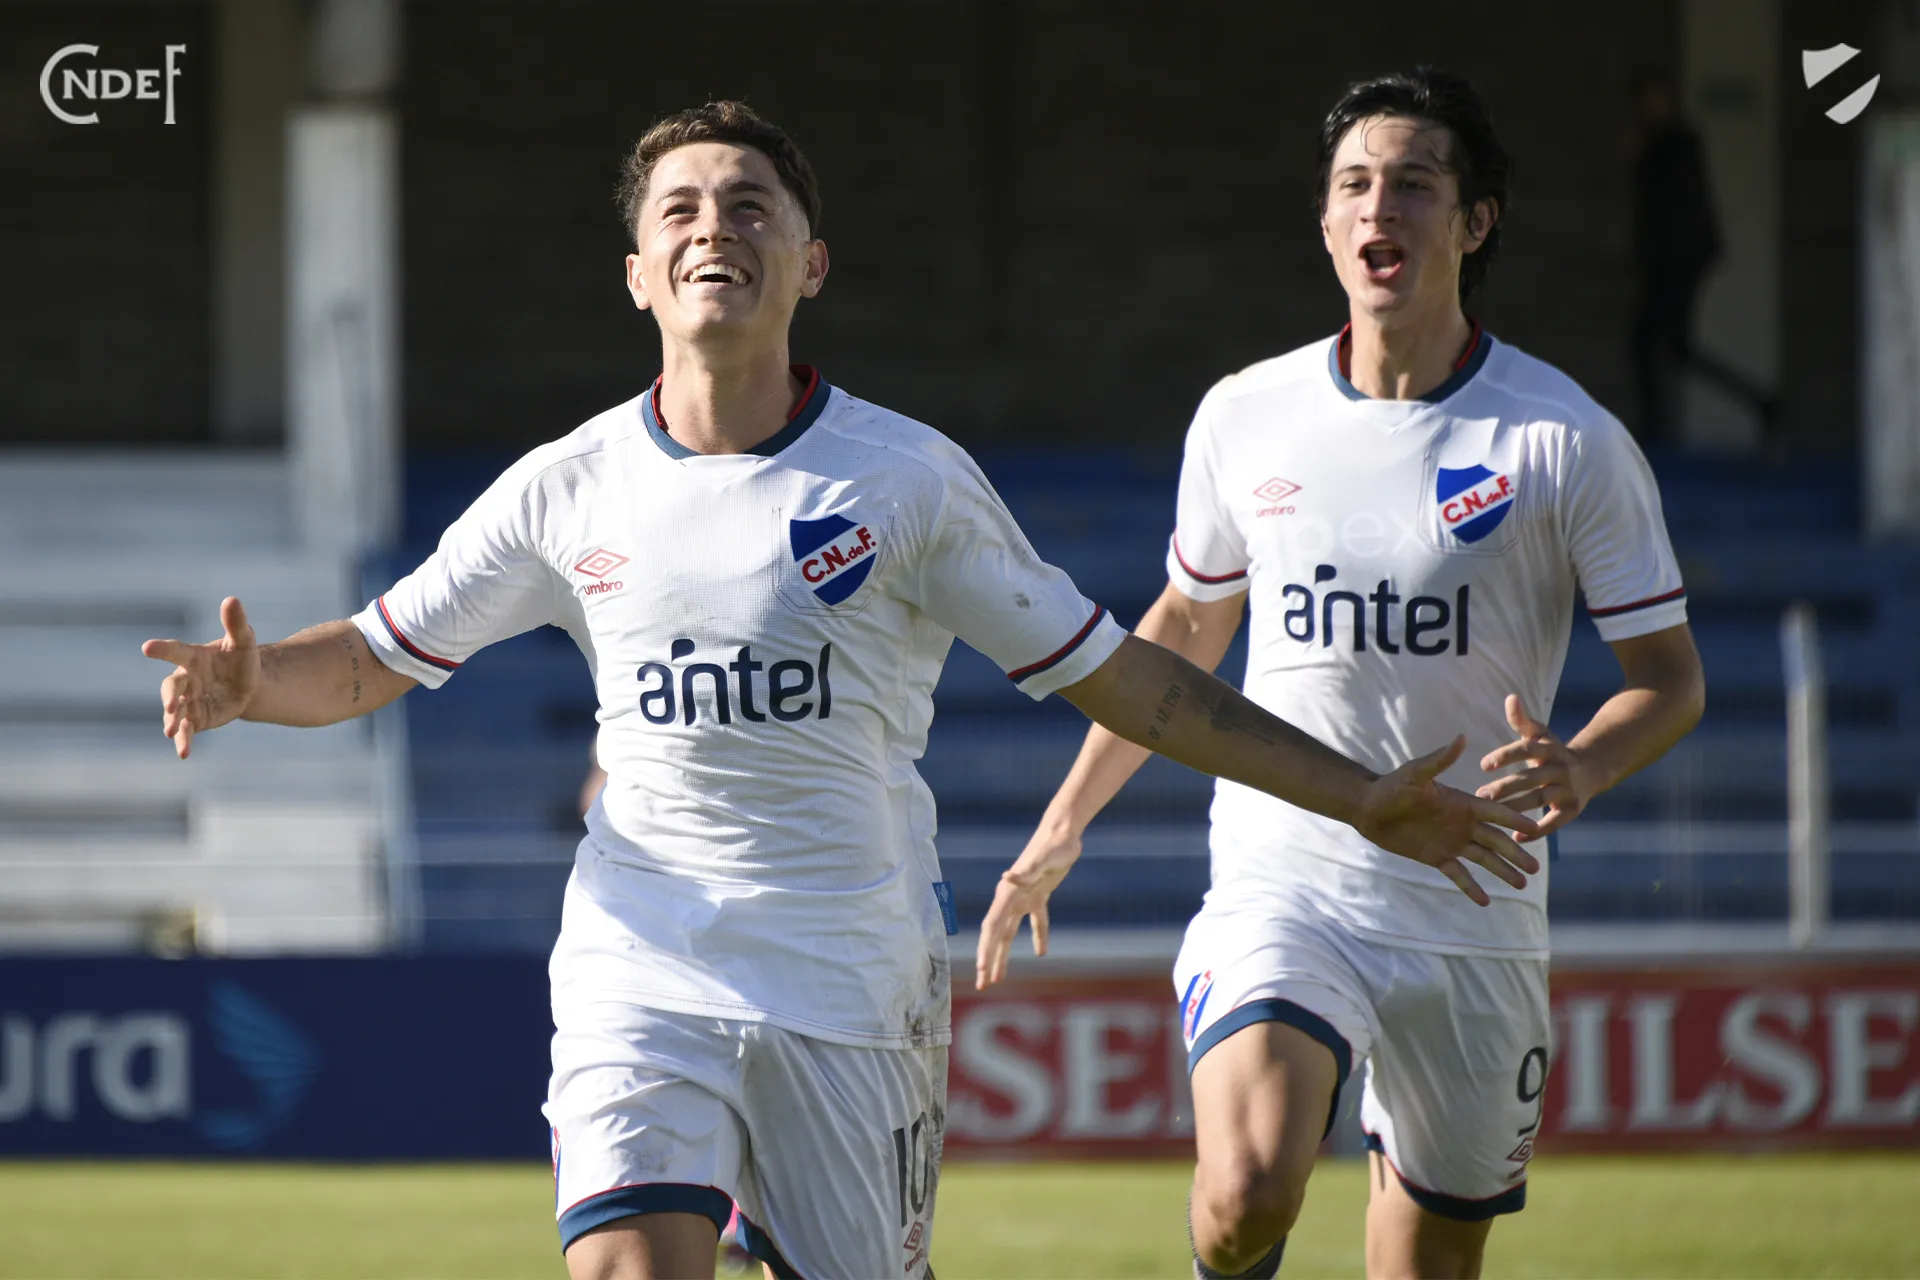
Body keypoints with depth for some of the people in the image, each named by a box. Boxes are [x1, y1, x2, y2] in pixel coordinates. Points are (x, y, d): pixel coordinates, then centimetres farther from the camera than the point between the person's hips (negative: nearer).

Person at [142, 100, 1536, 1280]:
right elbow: (373, 658, 13)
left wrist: (1356, 797, 3)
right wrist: (250, 682, -10)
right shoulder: (570, 487, 4)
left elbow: (1115, 674, 5)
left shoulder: (910, 478, -1)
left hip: (856, 983, 0)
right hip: (640, 973, 0)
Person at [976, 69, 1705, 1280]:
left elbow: (1670, 675, 0)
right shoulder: (1245, 417, 3)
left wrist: (1576, 770, -21)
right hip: (1280, 889, 0)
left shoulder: (1569, 442, -4)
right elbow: (1185, 626, 20)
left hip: (1472, 906, 0)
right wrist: (1065, 821, 20)